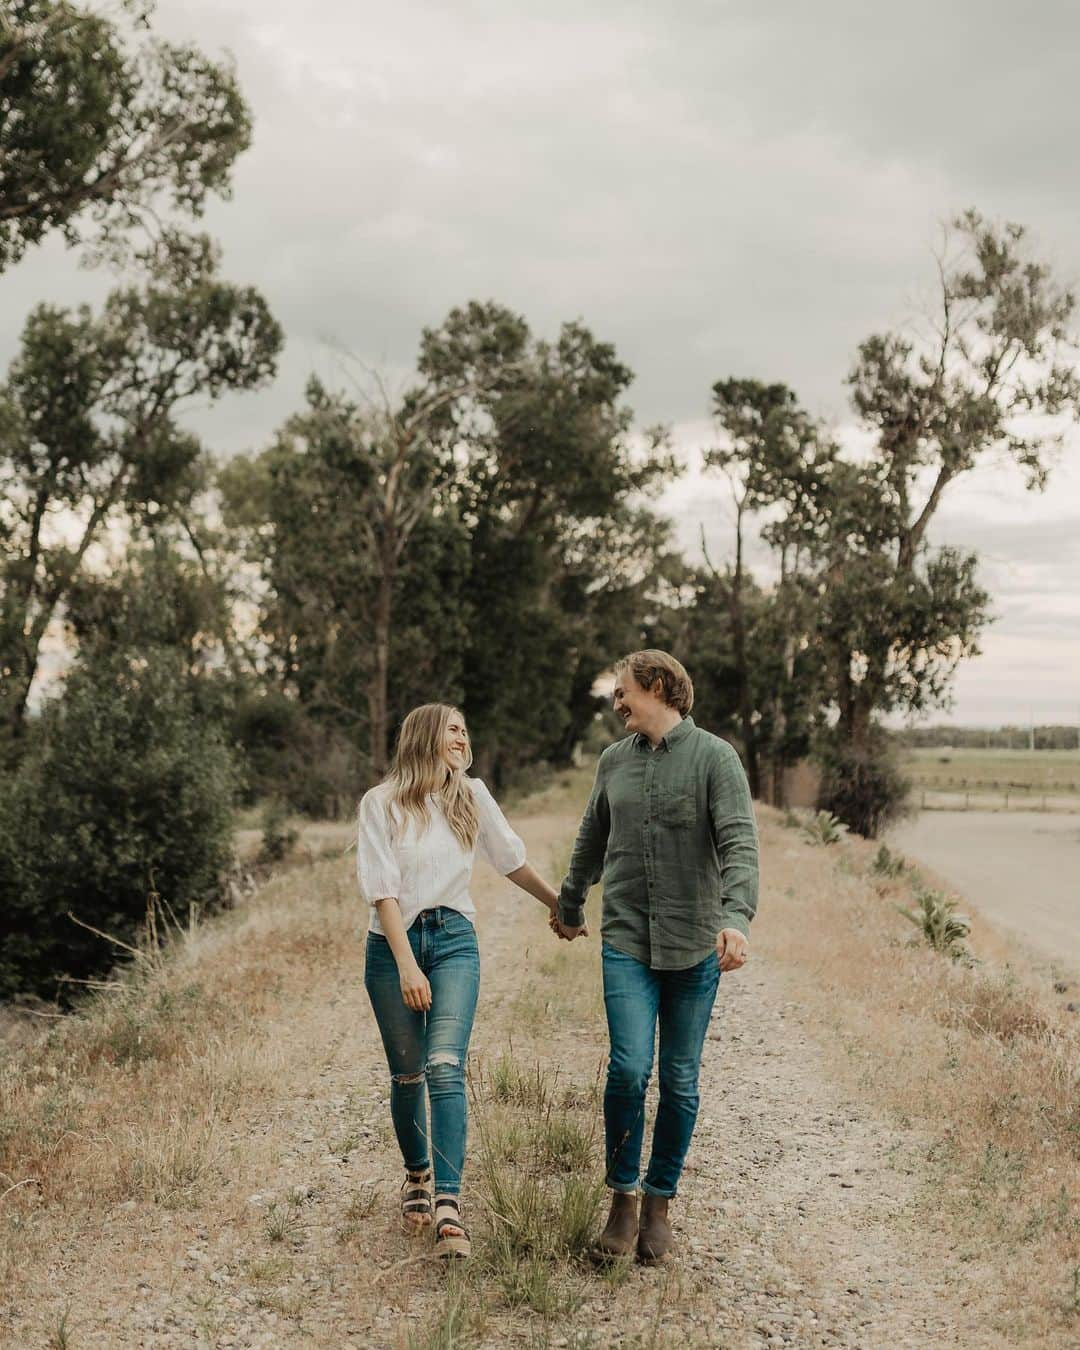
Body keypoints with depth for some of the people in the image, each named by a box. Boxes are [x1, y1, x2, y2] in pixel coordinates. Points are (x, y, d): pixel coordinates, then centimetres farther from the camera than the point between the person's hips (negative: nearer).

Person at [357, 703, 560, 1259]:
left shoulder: (472, 796, 6)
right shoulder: (381, 803, -4)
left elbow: (512, 859, 19)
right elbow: (381, 889, -10)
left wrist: (558, 903, 26)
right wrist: (407, 965, -18)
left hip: (454, 941, 1)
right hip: (392, 945, -1)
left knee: (445, 1067, -15)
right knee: (407, 1074, 9)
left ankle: (449, 1205, -19)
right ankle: (418, 1175, 34)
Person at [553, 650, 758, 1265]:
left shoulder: (714, 756, -5)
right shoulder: (614, 760, 10)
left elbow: (740, 843, -16)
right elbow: (592, 841, 25)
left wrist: (737, 918, -31)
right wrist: (570, 906, 35)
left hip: (694, 944, -2)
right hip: (627, 941, 2)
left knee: (680, 1081, 6)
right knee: (629, 1068, -12)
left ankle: (659, 1203, 22)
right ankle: (623, 1198, 5)